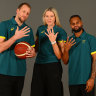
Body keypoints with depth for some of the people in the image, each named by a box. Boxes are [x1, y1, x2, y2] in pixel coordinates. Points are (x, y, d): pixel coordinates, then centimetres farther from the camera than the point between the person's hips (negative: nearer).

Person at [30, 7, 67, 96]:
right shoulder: (40, 29, 10)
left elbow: (59, 56, -11)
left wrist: (53, 41, -22)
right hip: (38, 65, 5)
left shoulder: (60, 32, -5)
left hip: (53, 66, -4)